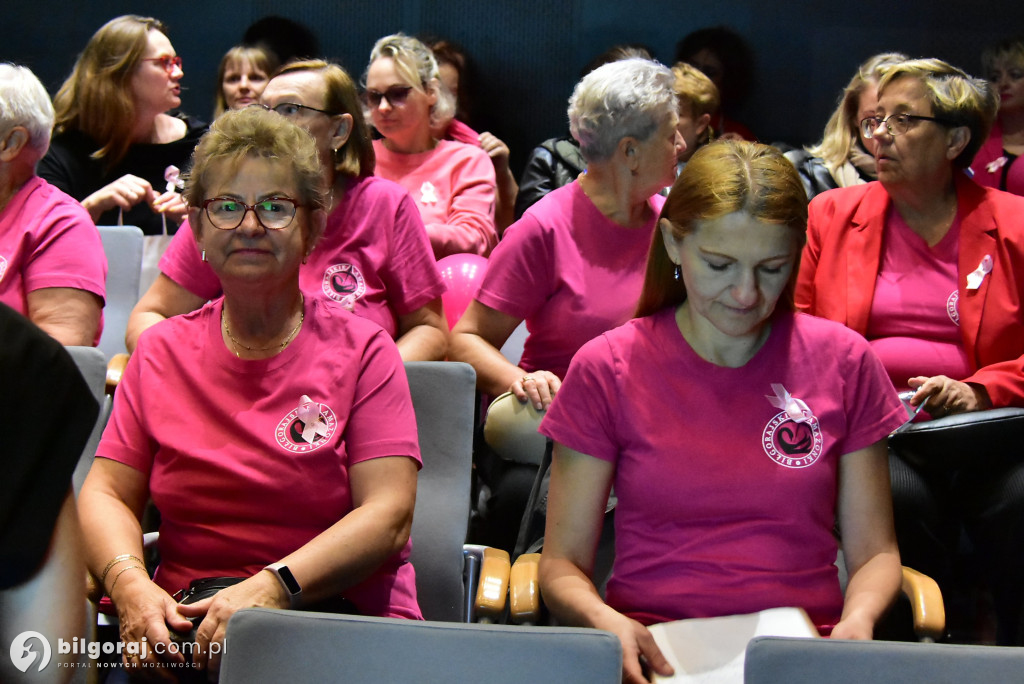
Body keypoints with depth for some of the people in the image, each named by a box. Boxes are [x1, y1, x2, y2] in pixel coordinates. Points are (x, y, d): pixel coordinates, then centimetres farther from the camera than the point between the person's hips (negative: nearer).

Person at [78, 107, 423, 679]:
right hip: (184, 616, 2)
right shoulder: (162, 351, 13)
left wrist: (273, 587, -24)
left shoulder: (363, 350, 2)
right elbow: (106, 493, 9)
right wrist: (129, 581, -14)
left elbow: (388, 515, -8)